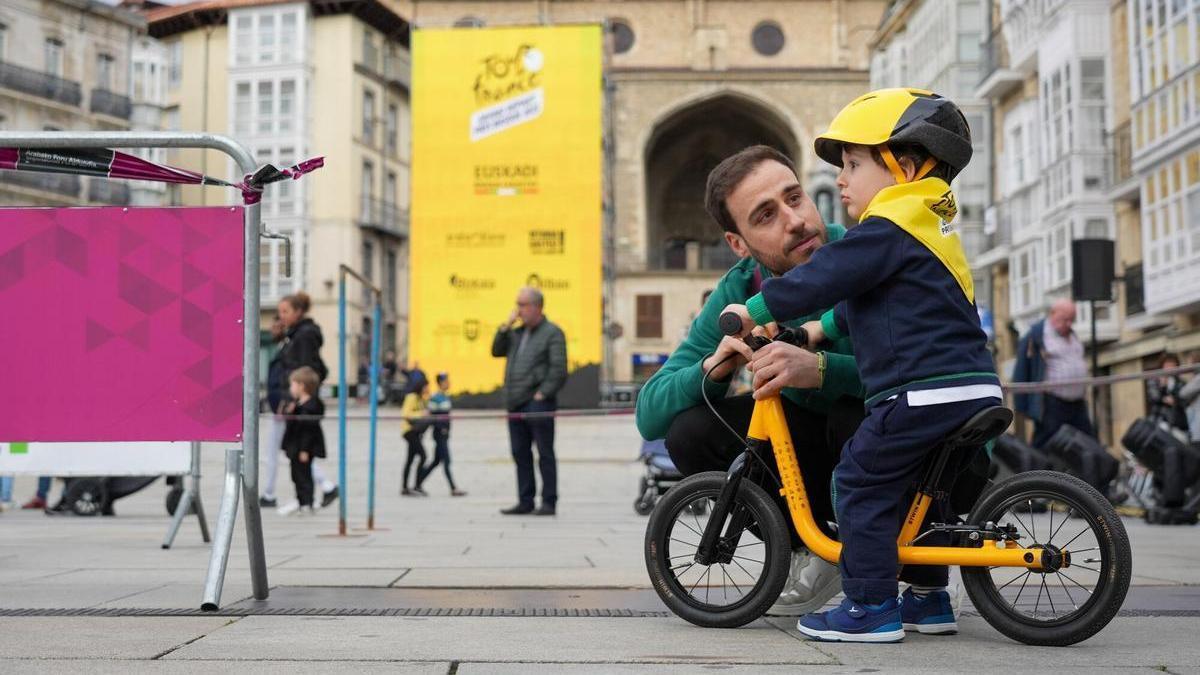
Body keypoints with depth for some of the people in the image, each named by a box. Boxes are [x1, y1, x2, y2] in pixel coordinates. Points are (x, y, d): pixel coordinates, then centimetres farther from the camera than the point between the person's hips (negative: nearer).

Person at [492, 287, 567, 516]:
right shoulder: (516, 333, 18)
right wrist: (505, 327, 6)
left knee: (545, 453, -3)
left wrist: (542, 394, -15)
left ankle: (549, 502, 0)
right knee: (520, 453, 8)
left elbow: (559, 370, -10)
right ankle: (525, 501, 14)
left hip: (538, 403, -7)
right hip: (516, 403, 7)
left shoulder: (552, 333, -3)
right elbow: (496, 351, 15)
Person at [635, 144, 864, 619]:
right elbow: (650, 414, -13)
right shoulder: (738, 294, -11)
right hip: (814, 441, 4)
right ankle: (814, 547, 1)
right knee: (690, 429, -18)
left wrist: (820, 369, -49)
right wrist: (711, 370, -34)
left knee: (855, 414, -37)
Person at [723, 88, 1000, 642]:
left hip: (921, 393, -10)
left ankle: (871, 606, -1)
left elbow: (823, 278, -16)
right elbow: (865, 300, 31)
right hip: (974, 389, 10)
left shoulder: (887, 227, -11)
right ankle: (928, 598, 27)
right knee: (924, 489, 20)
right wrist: (821, 329, 29)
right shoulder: (932, 225, 22)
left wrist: (756, 310, -6)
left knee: (861, 483, -2)